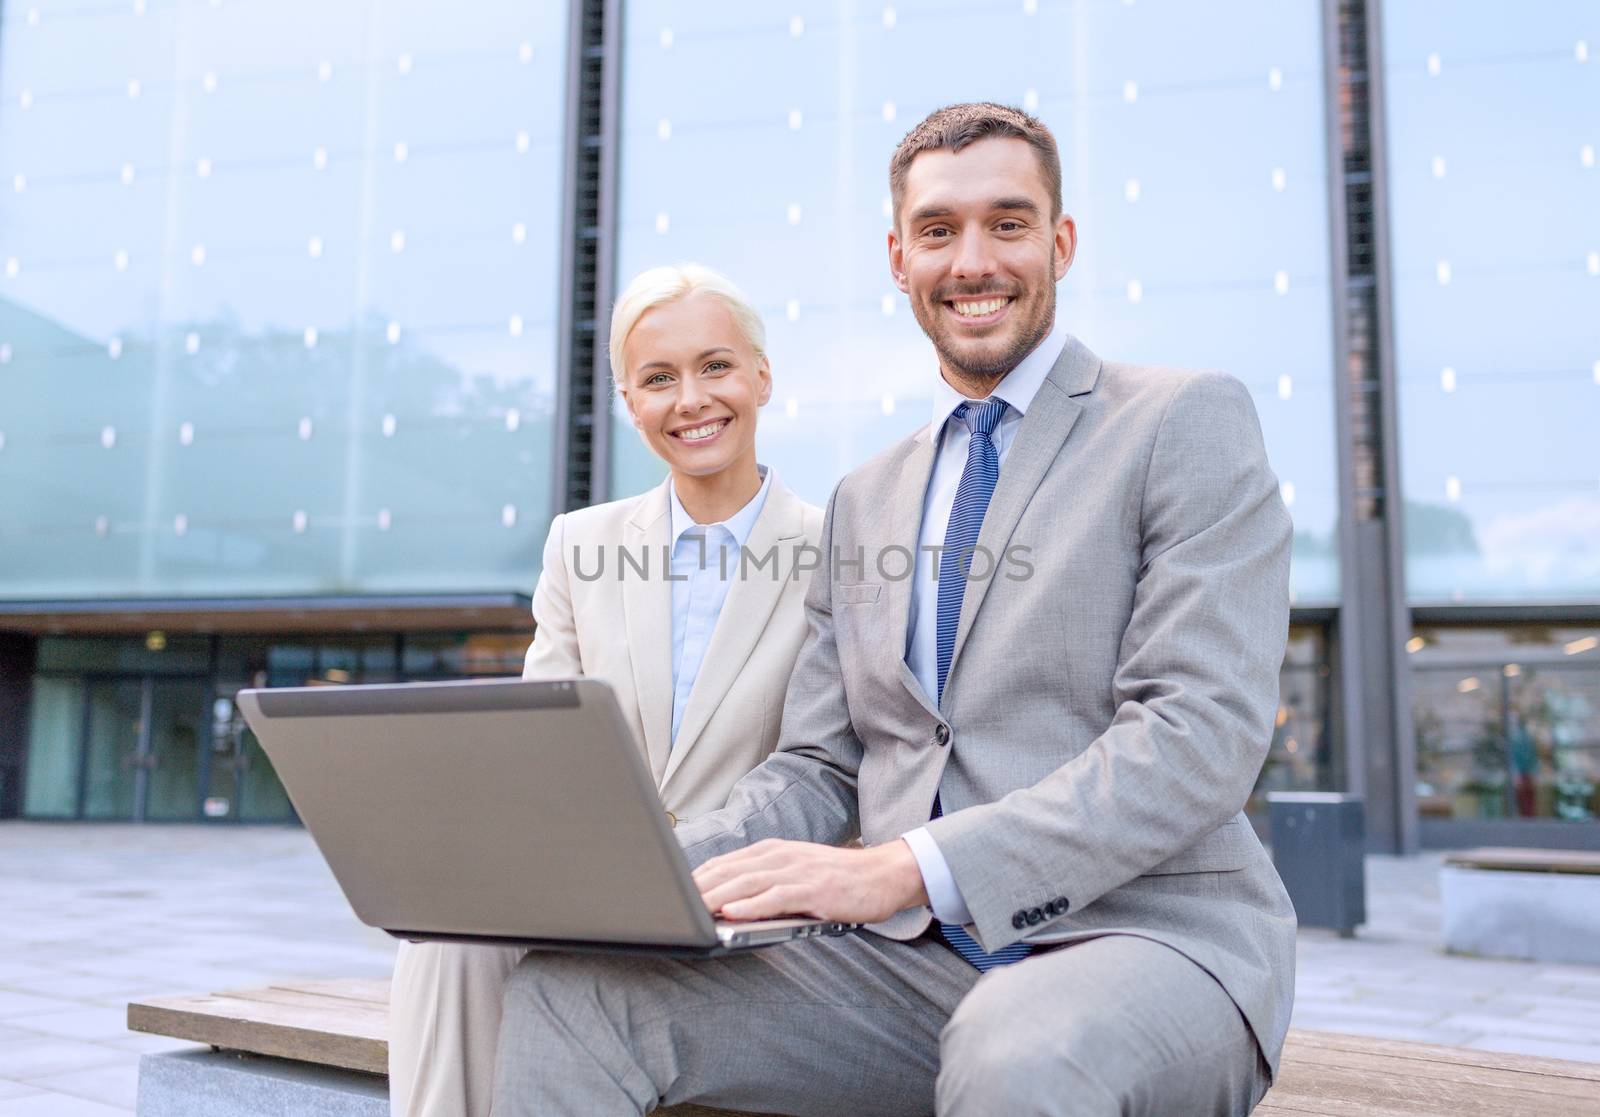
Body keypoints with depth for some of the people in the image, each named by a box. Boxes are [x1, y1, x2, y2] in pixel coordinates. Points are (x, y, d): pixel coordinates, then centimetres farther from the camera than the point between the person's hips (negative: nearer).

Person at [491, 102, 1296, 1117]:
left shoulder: (1190, 422, 0)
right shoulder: (864, 502, 18)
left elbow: (1204, 731, -12)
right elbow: (818, 767, 14)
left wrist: (903, 866, -22)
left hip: (1146, 938, -5)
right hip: (911, 955, 5)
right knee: (568, 988, -14)